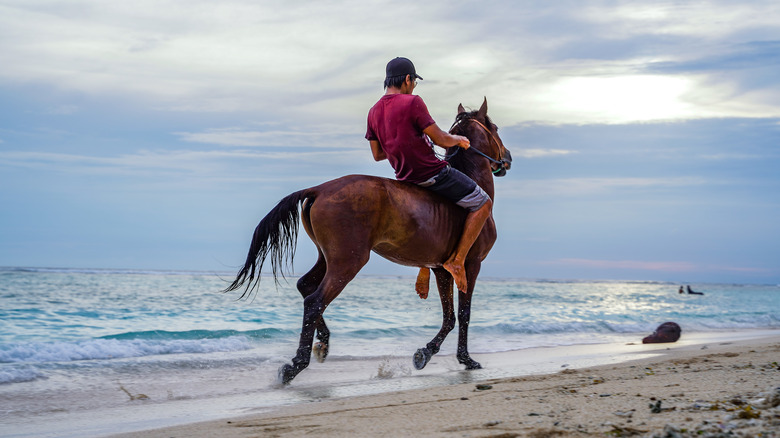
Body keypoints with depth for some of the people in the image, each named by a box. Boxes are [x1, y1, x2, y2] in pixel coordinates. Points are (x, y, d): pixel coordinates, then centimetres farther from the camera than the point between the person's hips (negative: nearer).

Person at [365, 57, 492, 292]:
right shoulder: (413, 102, -18)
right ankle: (457, 260, -1)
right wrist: (458, 140, 6)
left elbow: (377, 154, 9)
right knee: (483, 203, 4)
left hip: (406, 179, 8)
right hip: (434, 173, -8)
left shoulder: (373, 112, 4)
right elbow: (440, 139, -16)